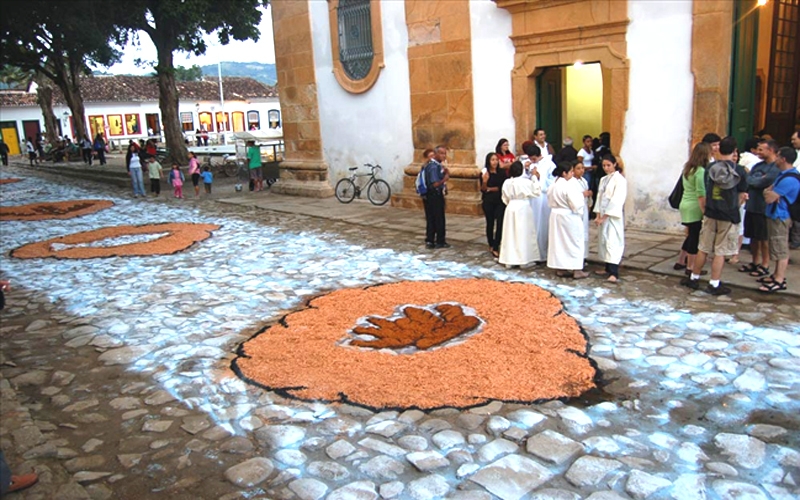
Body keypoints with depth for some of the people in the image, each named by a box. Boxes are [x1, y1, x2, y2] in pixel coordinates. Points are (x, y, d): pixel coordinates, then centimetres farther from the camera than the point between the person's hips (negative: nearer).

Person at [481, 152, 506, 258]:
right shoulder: (484, 173, -3)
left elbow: (504, 187, -2)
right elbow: (483, 189, -7)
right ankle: (491, 245, 29)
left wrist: (490, 189, -4)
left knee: (500, 223, -11)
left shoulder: (502, 172, 1)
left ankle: (495, 248, -10)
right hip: (488, 202, 0)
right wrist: (485, 181, -25)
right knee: (490, 223, 11)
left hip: (500, 201, 0)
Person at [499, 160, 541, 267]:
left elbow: (505, 199, 8)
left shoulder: (507, 183, 0)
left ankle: (509, 259, 14)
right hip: (523, 209, -4)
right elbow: (537, 191, -6)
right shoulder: (526, 182, -15)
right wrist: (534, 178, 0)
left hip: (511, 209, 5)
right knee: (523, 234, 3)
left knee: (510, 234, 9)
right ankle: (523, 258, 7)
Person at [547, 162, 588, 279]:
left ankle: (560, 269, 19)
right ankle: (577, 270, 7)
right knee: (574, 242, 3)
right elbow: (576, 204, -20)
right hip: (569, 217, -8)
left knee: (559, 241, 12)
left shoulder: (553, 185, 5)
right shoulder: (569, 186, -21)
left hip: (556, 215, 8)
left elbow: (550, 201, 12)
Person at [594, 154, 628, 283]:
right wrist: (598, 215, 1)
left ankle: (614, 273, -19)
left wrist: (604, 216, -15)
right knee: (603, 240, 11)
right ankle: (608, 268, 21)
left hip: (613, 216, -8)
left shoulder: (620, 179, -8)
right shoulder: (603, 180, 14)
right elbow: (600, 197, 12)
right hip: (603, 215, 8)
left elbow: (617, 200, -14)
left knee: (613, 242, -14)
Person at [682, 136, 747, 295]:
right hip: (729, 216, -3)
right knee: (721, 252, 2)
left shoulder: (710, 168, -1)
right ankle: (714, 285, 6)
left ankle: (694, 278, 23)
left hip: (710, 214, 3)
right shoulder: (738, 172, -10)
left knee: (703, 249, 13)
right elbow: (742, 190, 4)